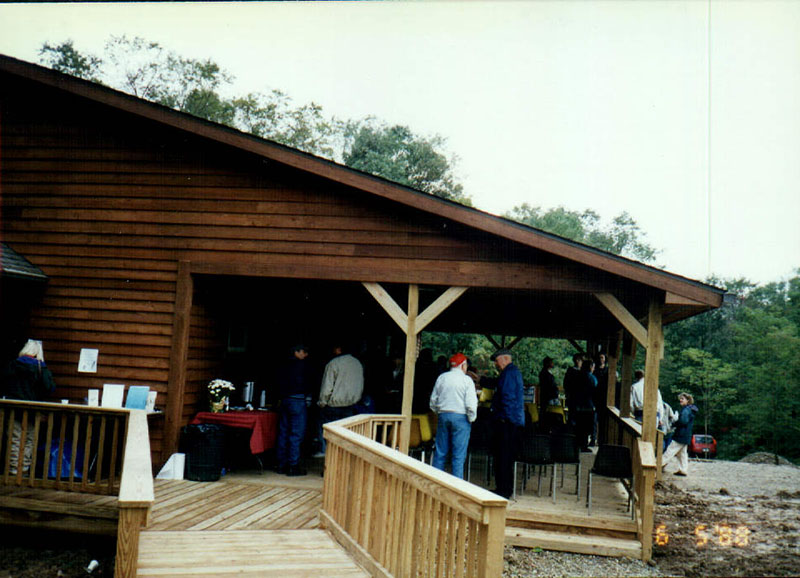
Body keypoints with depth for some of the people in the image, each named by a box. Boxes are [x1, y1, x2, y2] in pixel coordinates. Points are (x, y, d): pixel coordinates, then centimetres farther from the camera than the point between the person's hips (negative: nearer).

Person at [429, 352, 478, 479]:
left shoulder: (441, 378, 8)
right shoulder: (467, 380, -5)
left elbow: (433, 400, 12)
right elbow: (471, 403, -11)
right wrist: (471, 419, 2)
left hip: (443, 415, 4)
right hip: (460, 417, -4)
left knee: (440, 452, 10)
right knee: (458, 455, 0)